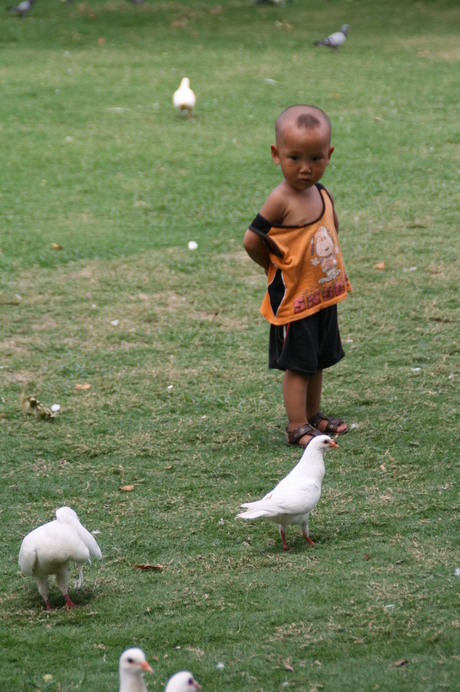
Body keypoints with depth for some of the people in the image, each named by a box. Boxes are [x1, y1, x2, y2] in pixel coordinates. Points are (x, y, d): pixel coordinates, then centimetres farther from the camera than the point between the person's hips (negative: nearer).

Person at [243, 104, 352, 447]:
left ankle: (313, 415, 33)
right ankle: (297, 427, 7)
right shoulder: (281, 201, -21)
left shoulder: (323, 195, 2)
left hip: (324, 296, 8)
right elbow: (252, 240, -18)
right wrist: (276, 267, -3)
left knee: (318, 361, 19)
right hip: (294, 299, -7)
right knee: (298, 364, 0)